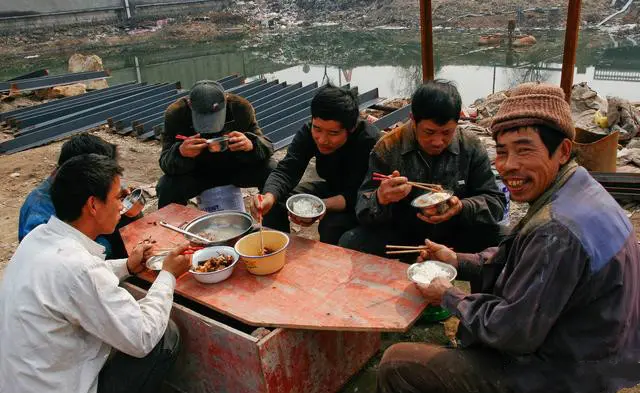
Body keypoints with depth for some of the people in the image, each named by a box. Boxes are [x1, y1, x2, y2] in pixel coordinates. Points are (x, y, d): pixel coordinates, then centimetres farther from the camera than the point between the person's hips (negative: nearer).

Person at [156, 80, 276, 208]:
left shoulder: (241, 107, -21)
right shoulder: (175, 114, -23)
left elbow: (267, 147, -20)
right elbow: (165, 162, -22)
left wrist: (251, 145, -45)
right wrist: (181, 153, -46)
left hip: (236, 168, 1)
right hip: (197, 173, 0)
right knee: (167, 188, -29)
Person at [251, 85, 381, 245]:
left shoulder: (370, 141, -32)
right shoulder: (309, 132, -18)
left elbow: (357, 196, -33)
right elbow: (286, 171, -25)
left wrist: (322, 205, -51)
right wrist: (269, 197, -47)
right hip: (332, 190, 5)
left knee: (332, 225, -33)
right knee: (275, 202, -11)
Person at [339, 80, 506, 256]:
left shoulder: (472, 148, -4)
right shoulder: (388, 148, -8)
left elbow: (495, 202, -3)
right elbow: (363, 208, -9)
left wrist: (462, 207, -25)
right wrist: (380, 199, -34)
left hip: (455, 238, 1)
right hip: (400, 237, 0)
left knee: (497, 242, -27)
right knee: (350, 242, -26)